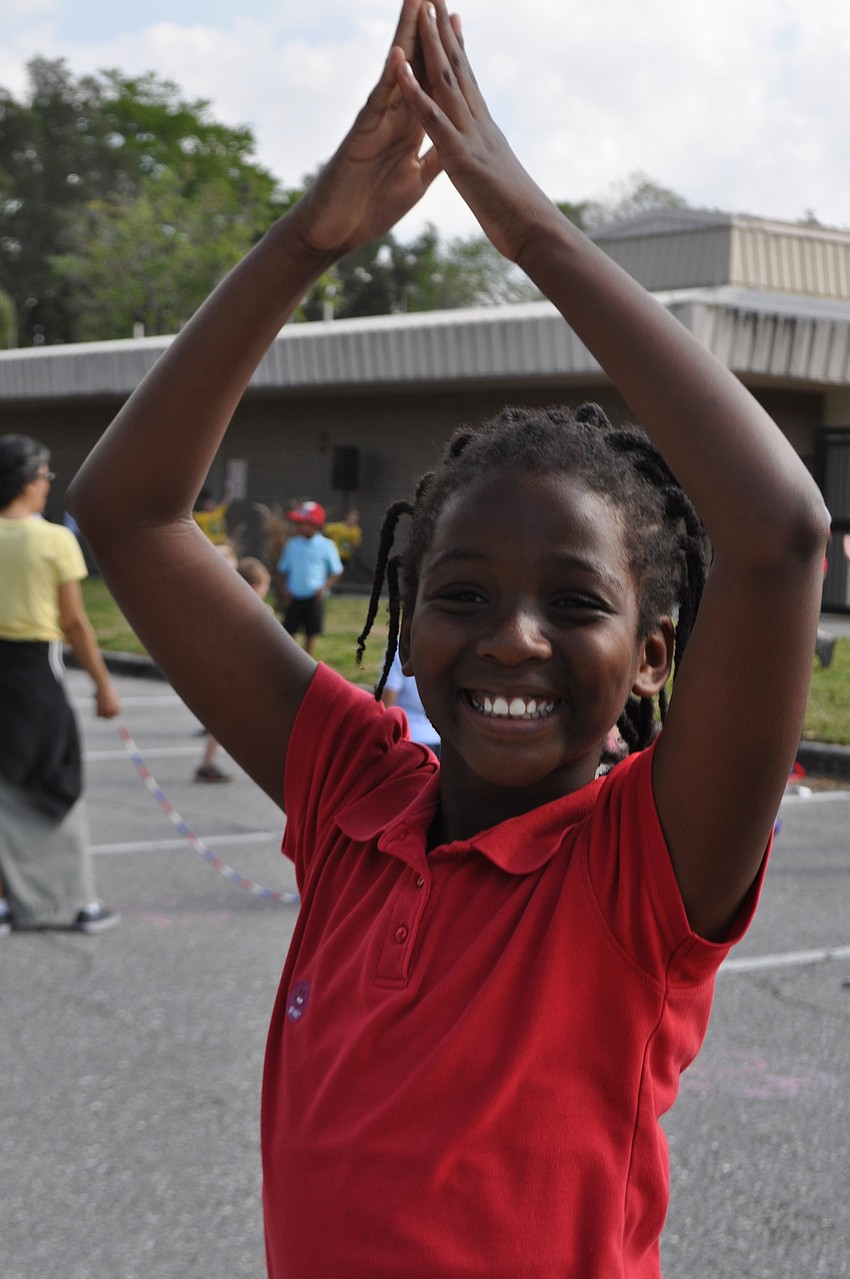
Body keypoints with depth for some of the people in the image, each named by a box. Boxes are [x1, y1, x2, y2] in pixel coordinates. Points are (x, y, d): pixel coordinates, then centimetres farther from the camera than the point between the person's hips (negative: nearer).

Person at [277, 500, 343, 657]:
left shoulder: (326, 546, -5)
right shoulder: (292, 544, 4)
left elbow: (336, 572, 1)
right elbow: (283, 569, 13)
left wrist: (325, 587, -12)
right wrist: (285, 588, -2)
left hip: (314, 597, -2)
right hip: (294, 596, 2)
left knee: (311, 633, 4)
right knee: (287, 631, 3)